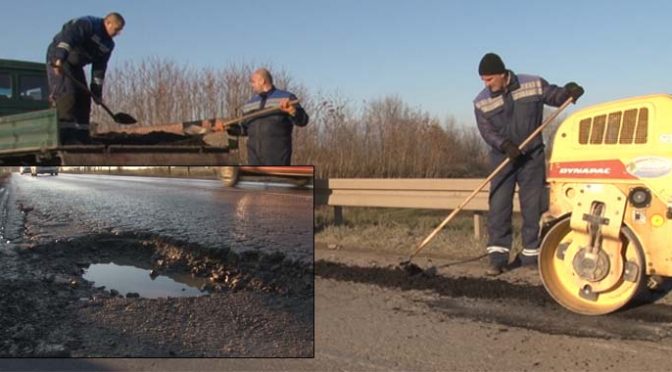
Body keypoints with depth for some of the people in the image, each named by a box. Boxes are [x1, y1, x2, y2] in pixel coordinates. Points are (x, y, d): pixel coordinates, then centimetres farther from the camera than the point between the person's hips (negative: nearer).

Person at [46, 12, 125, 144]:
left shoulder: (108, 45, 6)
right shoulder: (87, 24, -19)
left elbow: (99, 68, 7)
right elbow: (68, 36, -34)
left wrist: (97, 91, 2)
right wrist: (60, 58, -47)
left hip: (75, 65, 9)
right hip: (58, 60, -9)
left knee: (83, 98, 4)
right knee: (66, 94, -21)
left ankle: (81, 137, 7)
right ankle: (66, 136, -25)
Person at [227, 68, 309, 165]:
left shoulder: (286, 98, 2)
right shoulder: (249, 104, 18)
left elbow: (303, 120, -6)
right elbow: (245, 129, 23)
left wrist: (292, 111, -25)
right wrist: (229, 128, 8)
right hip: (255, 156, 5)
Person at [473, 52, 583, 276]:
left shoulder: (533, 85, -7)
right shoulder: (481, 102, -5)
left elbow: (555, 96, 4)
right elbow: (487, 132, -11)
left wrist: (569, 92, -18)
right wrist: (505, 145, -28)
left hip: (532, 157, 0)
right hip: (502, 158, 0)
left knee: (533, 206, 4)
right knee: (498, 207, -8)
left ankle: (531, 253, 16)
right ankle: (497, 257, -6)